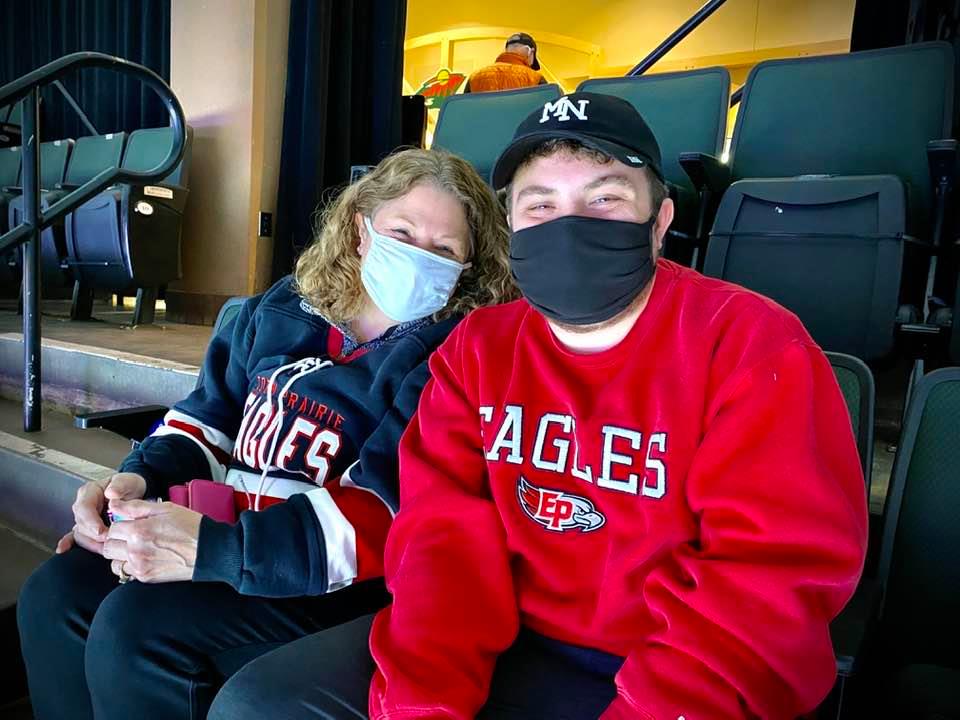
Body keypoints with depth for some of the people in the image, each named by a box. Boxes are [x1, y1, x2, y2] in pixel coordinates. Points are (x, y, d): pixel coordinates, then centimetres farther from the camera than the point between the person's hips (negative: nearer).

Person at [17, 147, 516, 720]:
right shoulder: (285, 309, 9)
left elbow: (385, 510, -23)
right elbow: (212, 415, 16)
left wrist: (213, 549, -29)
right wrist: (140, 478, -4)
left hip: (336, 573, -6)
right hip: (222, 525, 7)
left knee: (135, 626, -22)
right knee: (55, 595, -5)